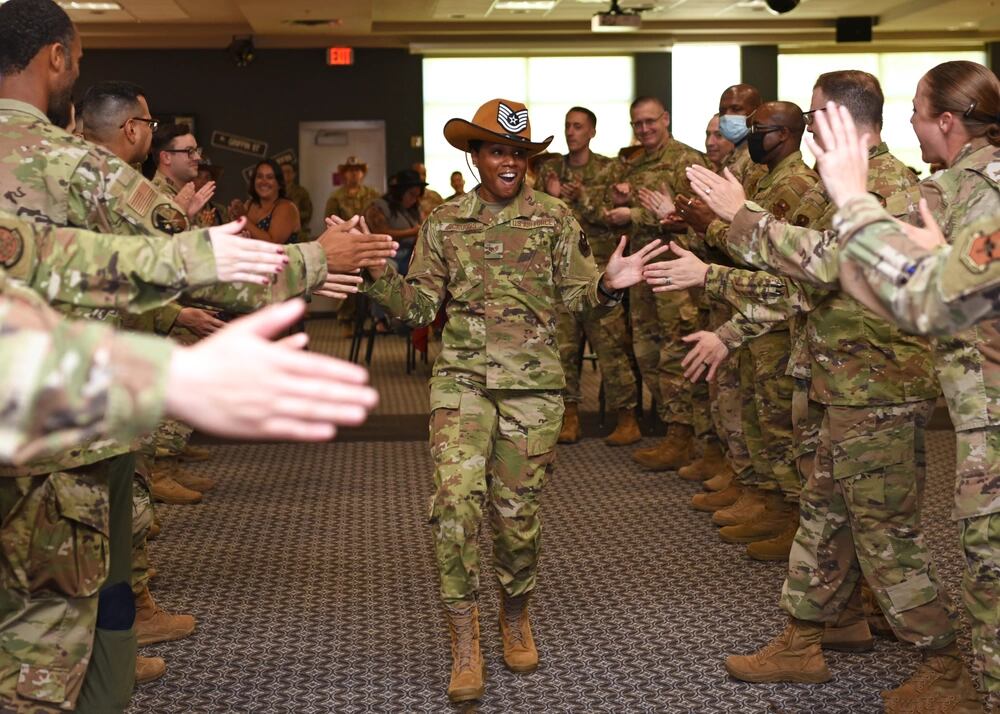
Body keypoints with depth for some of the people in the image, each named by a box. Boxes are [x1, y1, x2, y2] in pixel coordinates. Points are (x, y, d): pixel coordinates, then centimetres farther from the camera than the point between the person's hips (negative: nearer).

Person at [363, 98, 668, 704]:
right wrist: (377, 276, -9)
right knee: (456, 495, -18)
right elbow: (420, 305, 7)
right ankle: (465, 644, -6)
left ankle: (516, 618, 33)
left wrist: (609, 285, -19)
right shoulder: (445, 223, 8)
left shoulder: (554, 217, 5)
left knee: (518, 511, 5)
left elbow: (579, 293, 2)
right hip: (462, 377, 0)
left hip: (533, 383, 0)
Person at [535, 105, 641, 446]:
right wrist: (551, 196, -8)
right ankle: (570, 416, 13)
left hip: (599, 267, -3)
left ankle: (627, 419, 1)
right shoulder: (550, 168, 13)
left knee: (611, 344, -5)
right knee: (563, 344, 4)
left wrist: (583, 197, -16)